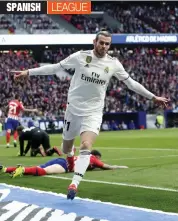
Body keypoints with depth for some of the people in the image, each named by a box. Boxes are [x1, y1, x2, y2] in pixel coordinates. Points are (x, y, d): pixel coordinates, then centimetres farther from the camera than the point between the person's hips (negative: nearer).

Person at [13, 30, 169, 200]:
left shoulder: (113, 64, -3)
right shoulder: (80, 57, -9)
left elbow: (131, 83, 7)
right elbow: (55, 68, -2)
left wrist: (153, 97, 9)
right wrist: (28, 72, -2)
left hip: (93, 113, 0)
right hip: (73, 109, 0)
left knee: (86, 147, -22)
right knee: (66, 149, 12)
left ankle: (74, 184, -23)